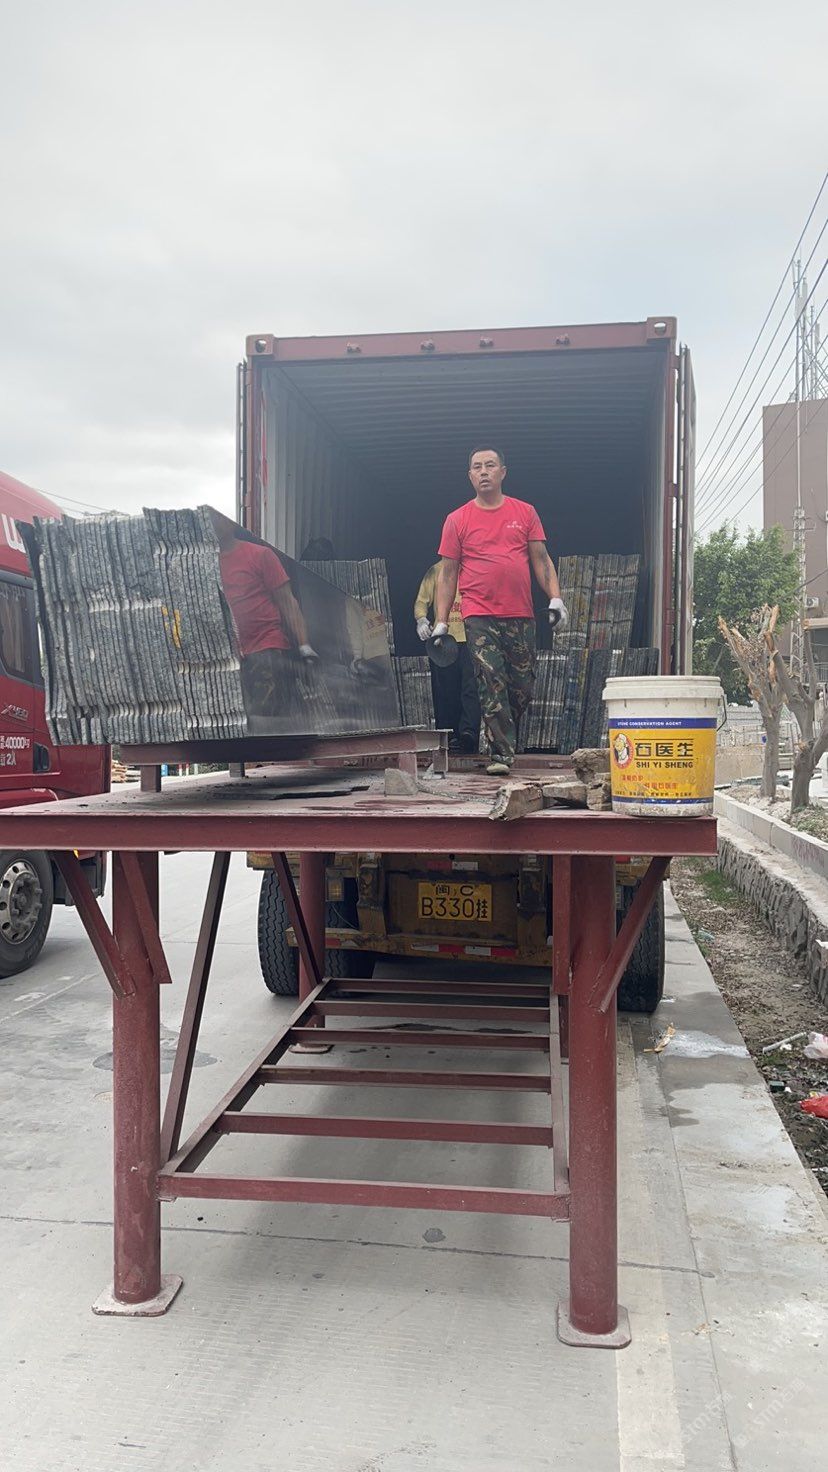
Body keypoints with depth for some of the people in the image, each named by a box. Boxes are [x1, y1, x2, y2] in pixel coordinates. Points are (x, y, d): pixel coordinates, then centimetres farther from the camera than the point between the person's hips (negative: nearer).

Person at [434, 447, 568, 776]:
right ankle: (501, 753, -5)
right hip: (480, 617, -2)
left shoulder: (525, 512, 11)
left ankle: (506, 740, 26)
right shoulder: (457, 520, 7)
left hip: (521, 617, 2)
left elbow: (541, 560, 12)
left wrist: (555, 598, -2)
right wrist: (441, 621, 1)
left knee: (523, 688, 6)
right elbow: (447, 573, 7)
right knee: (492, 685, -9)